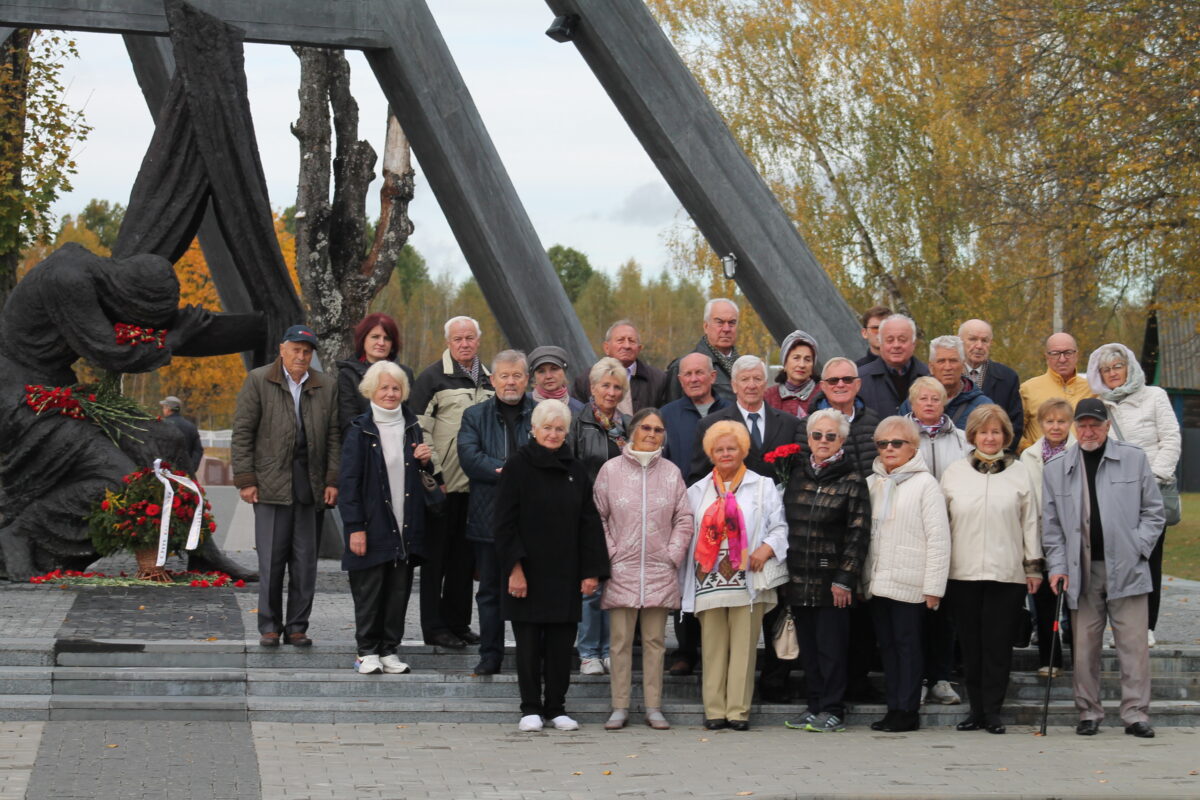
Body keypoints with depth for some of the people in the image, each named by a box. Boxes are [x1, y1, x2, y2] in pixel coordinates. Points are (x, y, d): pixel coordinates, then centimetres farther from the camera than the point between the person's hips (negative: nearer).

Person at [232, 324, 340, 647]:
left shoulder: (326, 386, 10)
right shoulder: (258, 381, 3)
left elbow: (334, 436, 10)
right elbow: (242, 433, 1)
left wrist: (333, 480, 2)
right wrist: (245, 480, -6)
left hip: (309, 484, 3)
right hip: (271, 484, -2)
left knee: (305, 561, 4)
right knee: (271, 559, -1)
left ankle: (297, 626, 13)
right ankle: (269, 626, 9)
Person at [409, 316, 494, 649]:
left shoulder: (488, 379, 15)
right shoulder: (432, 377, -4)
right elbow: (420, 428, -8)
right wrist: (433, 472, -17)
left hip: (477, 483, 6)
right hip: (444, 483, -6)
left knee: (465, 556, 11)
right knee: (437, 555, 0)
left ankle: (458, 622, 20)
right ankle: (434, 627, 5)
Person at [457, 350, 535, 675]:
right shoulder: (475, 416, 9)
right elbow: (468, 455, -7)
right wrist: (506, 472, -18)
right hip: (489, 519, 2)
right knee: (490, 590, 8)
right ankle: (491, 655, 16)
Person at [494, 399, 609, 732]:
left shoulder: (575, 470, 10)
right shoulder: (517, 466, -2)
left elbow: (588, 523, 9)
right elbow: (505, 523, -5)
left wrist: (591, 570, 1)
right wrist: (514, 567, -13)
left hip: (565, 574, 3)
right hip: (528, 572, -3)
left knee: (561, 642, 4)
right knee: (529, 643, 2)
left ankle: (556, 707, 14)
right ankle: (530, 708, 12)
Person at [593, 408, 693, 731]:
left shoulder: (671, 472, 6)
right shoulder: (611, 470, 2)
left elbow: (684, 519, 9)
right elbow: (598, 517, 4)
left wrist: (673, 555, 1)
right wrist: (608, 555, -2)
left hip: (660, 571, 1)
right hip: (621, 570, -1)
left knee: (655, 641, 4)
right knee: (621, 641, 0)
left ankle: (654, 707, 11)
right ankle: (620, 707, 7)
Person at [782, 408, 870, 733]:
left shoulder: (852, 480, -4)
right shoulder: (797, 475, 11)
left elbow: (858, 533, -7)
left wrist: (845, 578, -12)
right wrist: (782, 573, 11)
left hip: (831, 581, -5)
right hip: (797, 580, 5)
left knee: (831, 648, -2)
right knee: (808, 647, 9)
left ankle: (833, 712, 5)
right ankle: (815, 708, 17)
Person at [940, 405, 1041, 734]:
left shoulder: (1019, 473, 7)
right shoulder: (955, 472, 9)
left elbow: (1030, 522, 8)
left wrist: (1033, 566, 4)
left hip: (1007, 572, -1)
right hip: (963, 572, 1)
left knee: (998, 645, -2)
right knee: (970, 645, 4)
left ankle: (992, 711, 4)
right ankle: (976, 709, 12)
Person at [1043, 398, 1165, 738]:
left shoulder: (1134, 458, 5)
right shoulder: (1056, 468, 8)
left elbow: (1153, 511, 8)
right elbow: (1051, 525, 10)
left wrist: (1138, 549, -4)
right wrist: (1057, 566, 0)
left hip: (1125, 568, -1)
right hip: (1081, 571, 1)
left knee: (1134, 644, -2)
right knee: (1084, 646, 4)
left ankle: (1136, 714, 3)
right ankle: (1089, 713, 14)